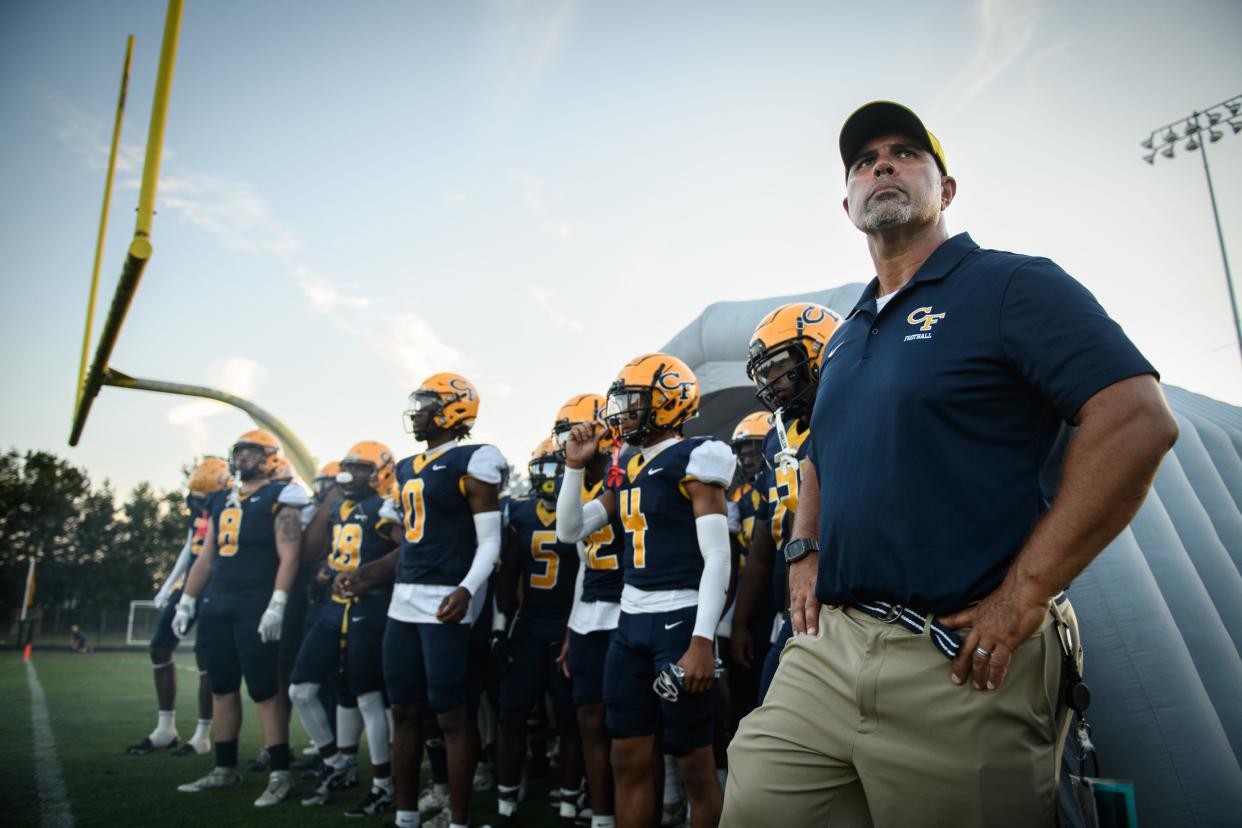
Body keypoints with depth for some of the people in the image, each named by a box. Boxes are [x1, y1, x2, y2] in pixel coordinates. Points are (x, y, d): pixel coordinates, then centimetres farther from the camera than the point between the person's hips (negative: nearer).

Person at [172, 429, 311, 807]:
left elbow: (288, 556, -15)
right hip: (216, 605, 8)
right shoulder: (221, 500, 16)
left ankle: (281, 775, 1)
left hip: (255, 607, -8)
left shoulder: (279, 498, -7)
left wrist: (277, 605, -22)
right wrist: (187, 601, 18)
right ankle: (225, 769, 26)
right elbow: (206, 557, 21)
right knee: (222, 688, 14)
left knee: (265, 690, -5)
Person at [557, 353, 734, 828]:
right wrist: (575, 466, 6)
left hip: (680, 621, -7)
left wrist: (702, 640, -22)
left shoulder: (693, 460, -10)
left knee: (694, 764, 5)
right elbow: (570, 531, 16)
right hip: (631, 622, 8)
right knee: (628, 761, 13)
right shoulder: (628, 470, 13)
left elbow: (717, 557, -15)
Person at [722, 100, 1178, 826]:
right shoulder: (846, 337, 17)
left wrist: (1025, 595, -19)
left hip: (962, 662, -6)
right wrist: (804, 552, 12)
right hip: (827, 645, 7)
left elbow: (1138, 424, -16)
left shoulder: (1011, 285, -5)